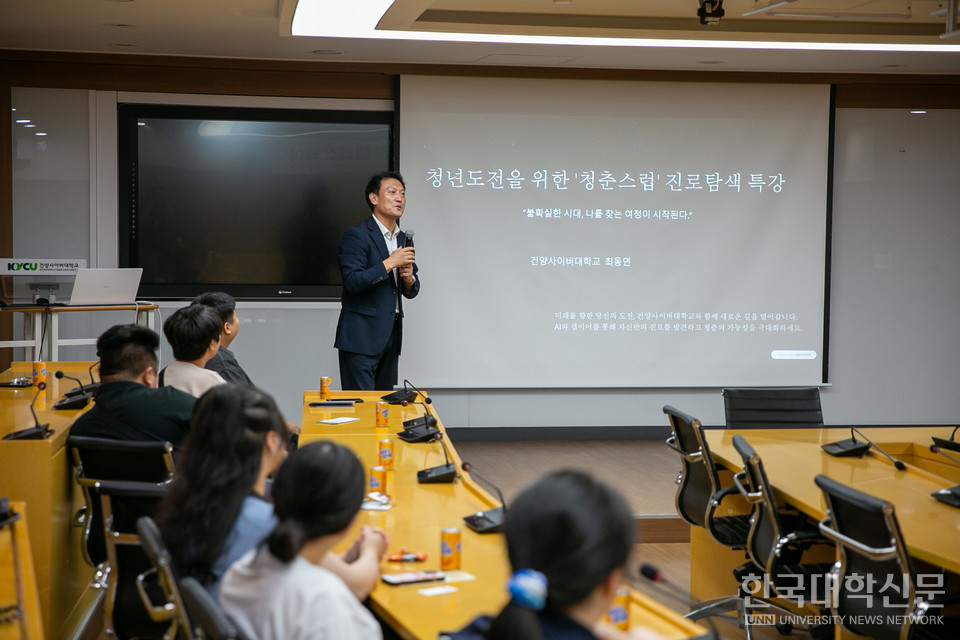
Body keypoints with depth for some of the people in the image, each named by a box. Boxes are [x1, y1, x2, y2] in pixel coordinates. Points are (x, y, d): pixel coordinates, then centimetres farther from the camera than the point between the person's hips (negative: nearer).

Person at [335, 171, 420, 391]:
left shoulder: (403, 238, 15)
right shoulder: (356, 235, -7)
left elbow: (411, 292, 19)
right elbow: (352, 282, -18)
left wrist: (409, 279, -4)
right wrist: (389, 264, -19)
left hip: (391, 336, 7)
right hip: (361, 336, -7)